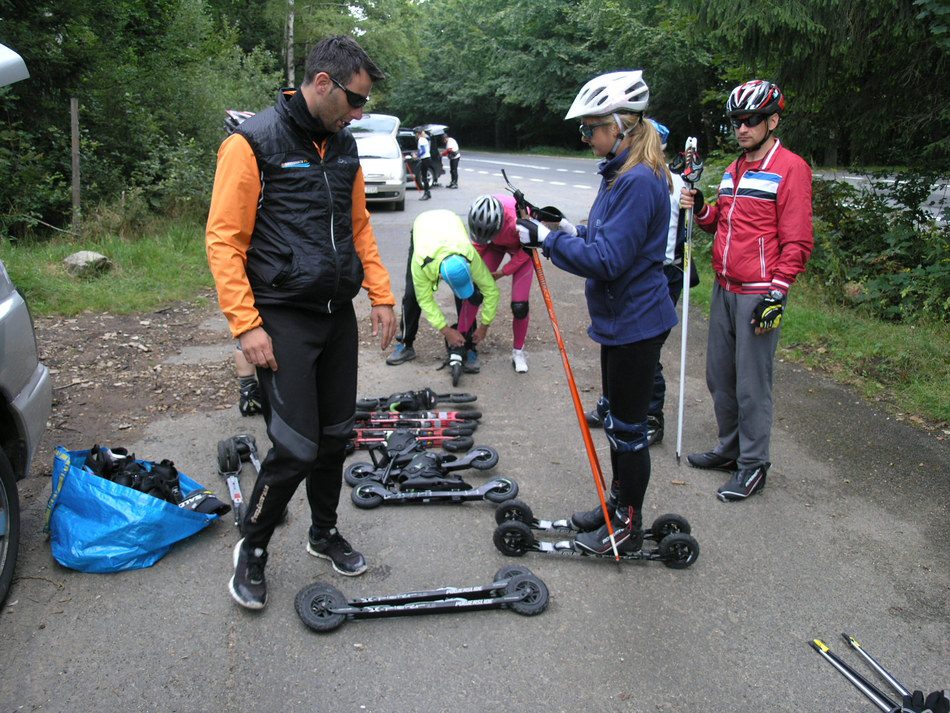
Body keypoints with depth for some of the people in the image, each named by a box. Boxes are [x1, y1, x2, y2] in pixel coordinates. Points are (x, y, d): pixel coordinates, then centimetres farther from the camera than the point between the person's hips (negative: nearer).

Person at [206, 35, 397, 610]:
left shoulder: (344, 147, 12)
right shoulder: (254, 142, -11)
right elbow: (224, 239, -13)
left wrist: (382, 295, 12)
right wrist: (246, 325, -18)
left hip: (338, 314, 7)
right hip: (283, 319, -7)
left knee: (336, 436, 13)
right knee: (296, 448, -7)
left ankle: (325, 531, 35)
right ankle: (253, 550, 16)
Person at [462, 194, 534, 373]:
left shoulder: (519, 221, -43)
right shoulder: (479, 216, -31)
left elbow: (525, 252, -20)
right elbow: (479, 243, -7)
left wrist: (502, 272, -16)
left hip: (521, 248, -3)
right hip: (497, 244, 3)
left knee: (519, 306, -7)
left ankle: (518, 351, 17)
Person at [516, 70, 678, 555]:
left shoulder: (639, 181, -23)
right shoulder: (621, 174, 9)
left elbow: (607, 260, -27)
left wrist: (548, 239, -22)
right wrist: (568, 231, 3)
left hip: (636, 323, -10)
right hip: (619, 317, 10)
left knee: (627, 425, 3)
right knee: (615, 417, 20)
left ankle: (628, 526, 19)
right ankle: (617, 504, 37)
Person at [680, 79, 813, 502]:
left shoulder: (790, 168, -9)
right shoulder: (734, 170, 16)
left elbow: (797, 241, -13)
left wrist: (777, 294, -18)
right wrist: (700, 209, 3)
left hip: (759, 294, -8)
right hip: (724, 289, 8)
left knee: (751, 385, -2)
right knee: (719, 376, 14)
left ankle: (752, 464, 11)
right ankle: (730, 448, 29)